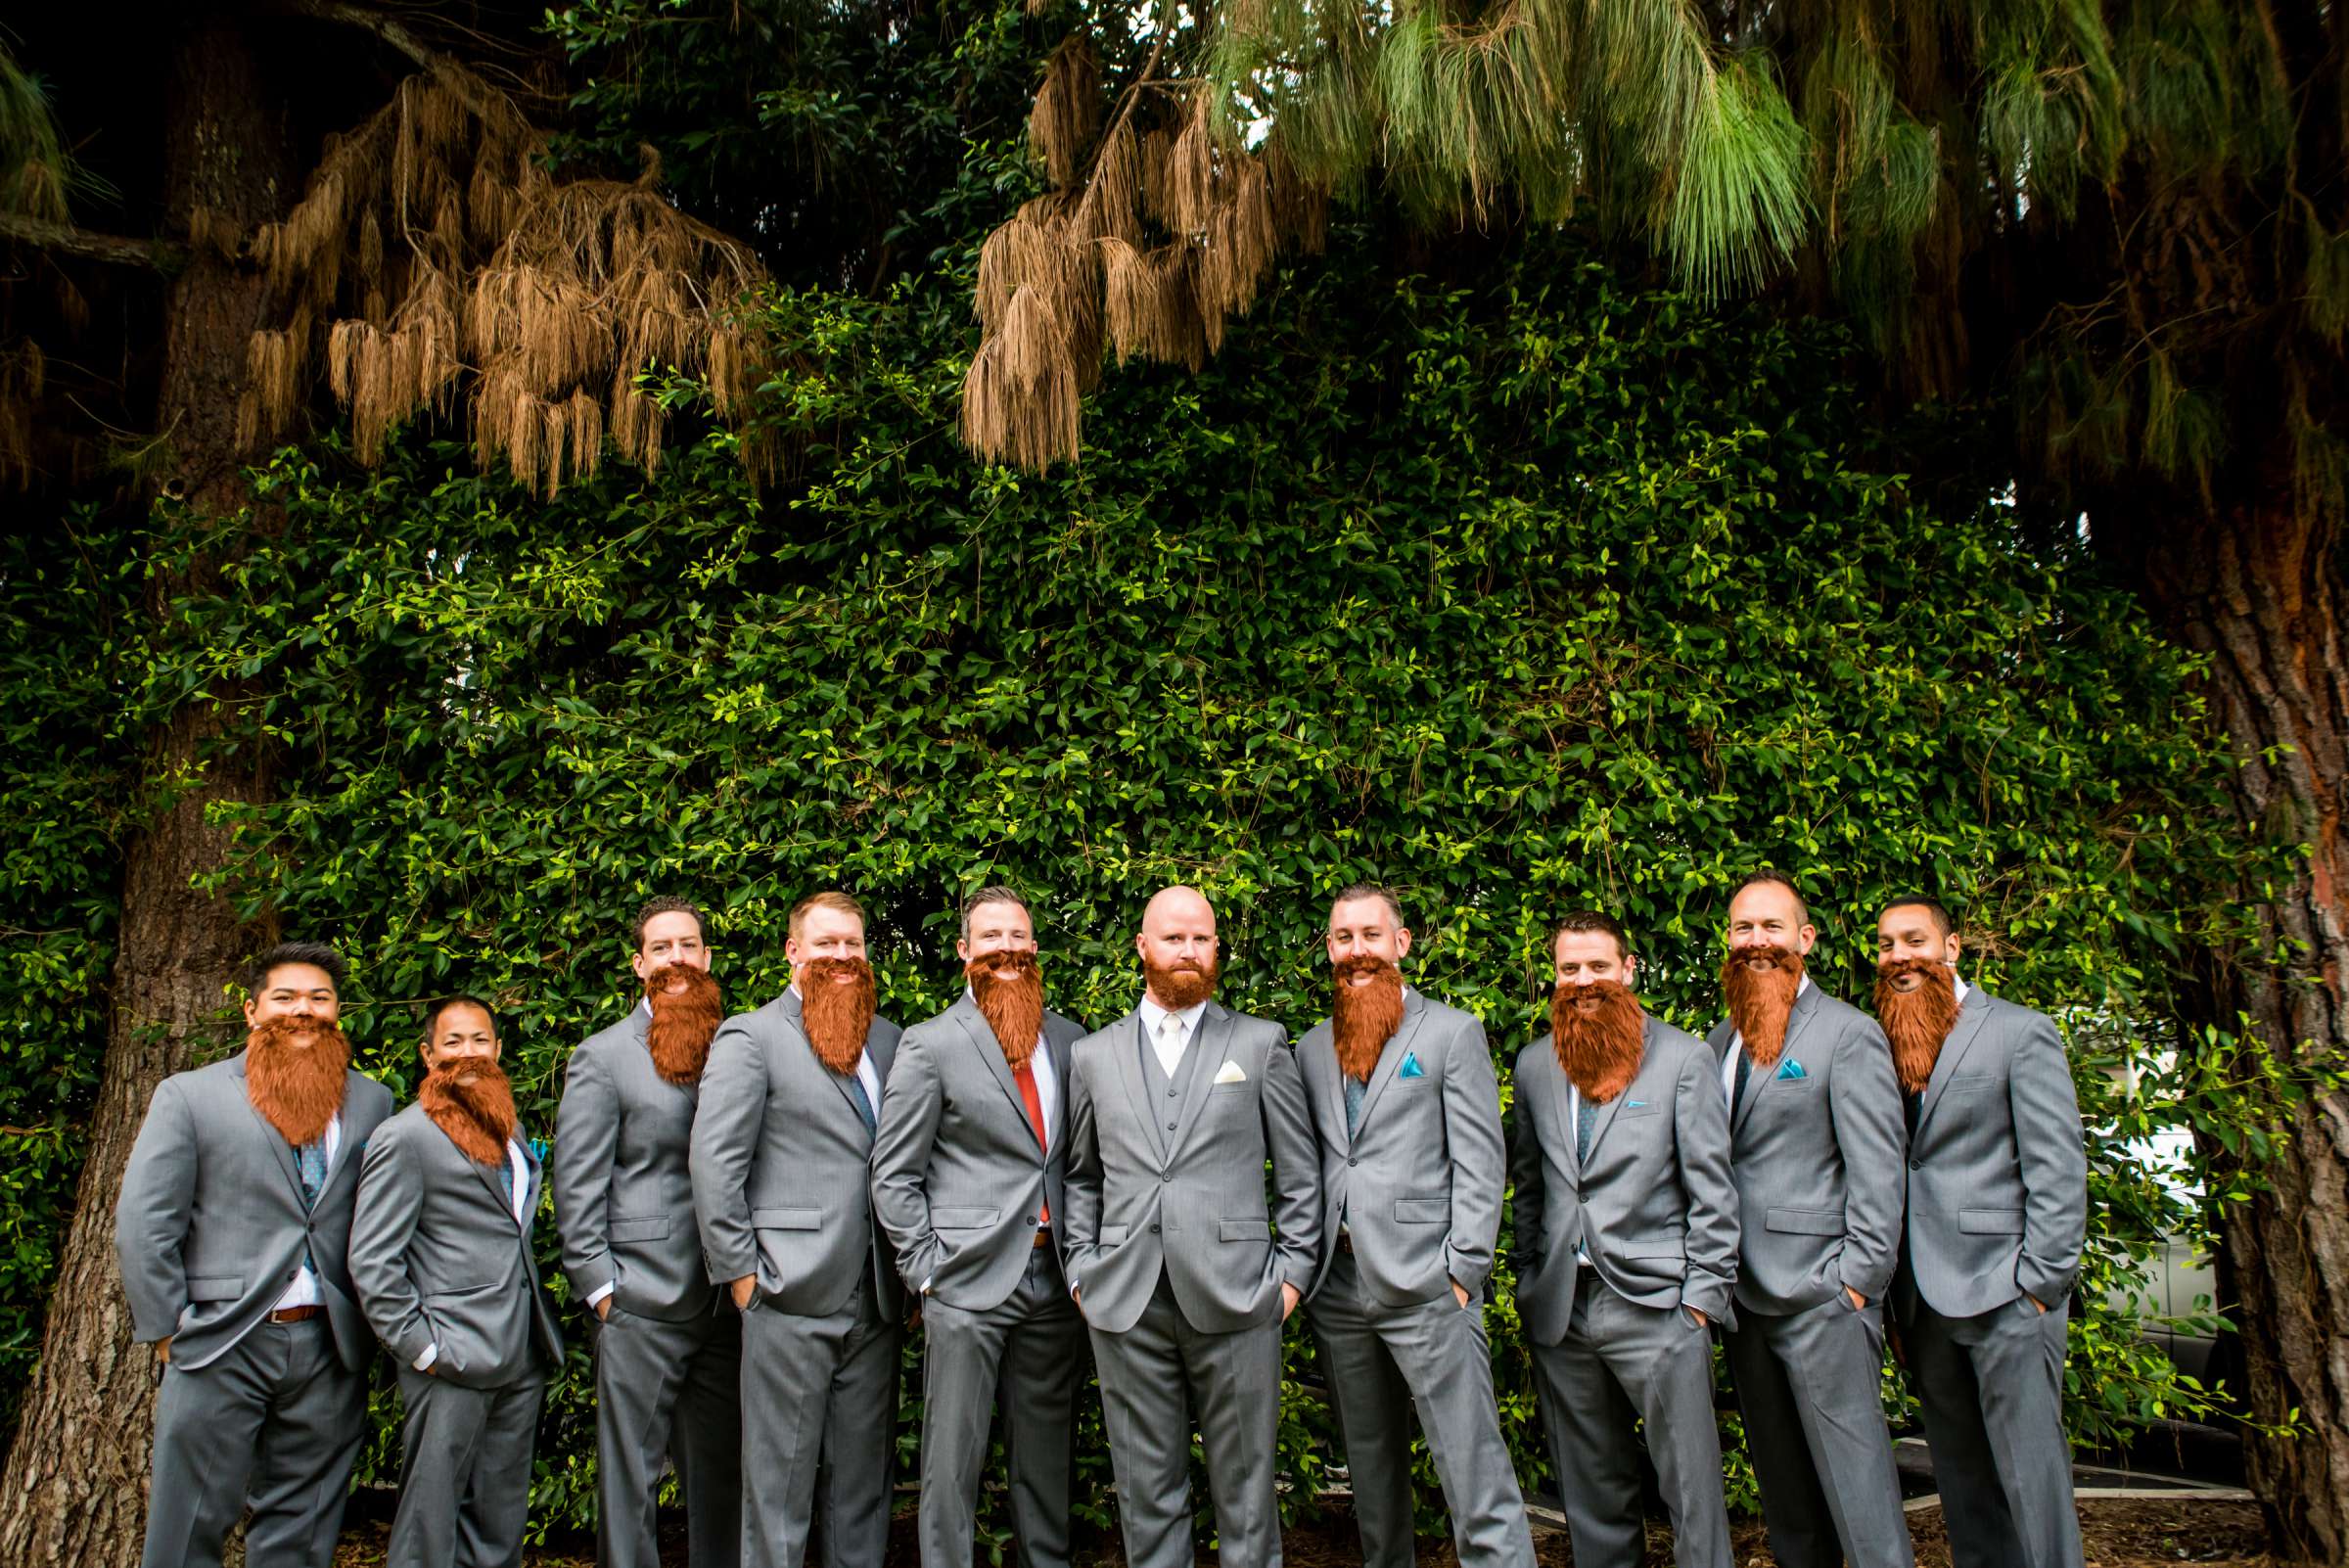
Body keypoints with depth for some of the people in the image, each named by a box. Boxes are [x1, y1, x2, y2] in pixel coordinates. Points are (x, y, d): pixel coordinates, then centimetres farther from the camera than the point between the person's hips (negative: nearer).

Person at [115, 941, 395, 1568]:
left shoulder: (373, 1103, 8)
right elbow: (142, 1224, -1)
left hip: (331, 1347, 2)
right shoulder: (188, 1096, 2)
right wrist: (168, 1331, -4)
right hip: (221, 1346, -2)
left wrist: (372, 1323, 0)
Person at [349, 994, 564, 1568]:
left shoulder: (509, 1128, 16)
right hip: (453, 1361, -7)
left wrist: (543, 1332, 13)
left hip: (522, 1355, 7)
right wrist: (420, 1348, -13)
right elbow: (371, 1261, -10)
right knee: (430, 1520, 0)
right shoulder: (403, 1138, -6)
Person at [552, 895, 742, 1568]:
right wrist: (600, 1286, -8)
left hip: (725, 1304, 4)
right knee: (630, 1476, 5)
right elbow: (575, 1183, -3)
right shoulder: (603, 1057, -1)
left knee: (721, 1476, 11)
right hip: (642, 1308, -4)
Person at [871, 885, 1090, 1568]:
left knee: (1046, 1453, 13)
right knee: (953, 1458, 2)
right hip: (967, 1283, -4)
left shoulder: (1070, 1040, 10)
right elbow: (893, 1175, -3)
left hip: (1054, 1281, 4)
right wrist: (926, 1271, -8)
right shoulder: (929, 1045, -2)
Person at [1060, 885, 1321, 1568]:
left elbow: (1299, 1172, 7)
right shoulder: (1093, 1055, 13)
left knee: (1245, 1492, 5)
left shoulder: (1261, 1043, 7)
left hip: (1235, 1299, -1)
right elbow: (1080, 1176, 16)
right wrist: (1082, 1271, 6)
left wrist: (1292, 1272, -1)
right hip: (1125, 1305, 2)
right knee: (1147, 1493, 9)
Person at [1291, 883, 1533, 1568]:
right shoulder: (1312, 1048, 15)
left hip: (1426, 1285, -5)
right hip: (1338, 1291, 5)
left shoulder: (1452, 1031, 1)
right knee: (1370, 1468, 14)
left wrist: (1463, 1271, -11)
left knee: (1475, 1473, -7)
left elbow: (1480, 1160, -4)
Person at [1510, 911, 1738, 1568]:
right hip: (1561, 1311, 4)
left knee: (1691, 1485, -1)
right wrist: (1528, 1283, 9)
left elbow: (1712, 1188, -4)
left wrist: (1703, 1294, -8)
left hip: (1657, 1306, -4)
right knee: (1590, 1490, 12)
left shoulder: (1682, 1057, -2)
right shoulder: (1535, 1064, 10)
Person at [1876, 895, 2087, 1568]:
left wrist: (2041, 1283, -13)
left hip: (2003, 1289, -5)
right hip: (1925, 1302, 6)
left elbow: (2059, 1169, -7)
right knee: (1960, 1475, 11)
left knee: (2028, 1469, -3)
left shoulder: (2021, 1032, -2)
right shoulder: (1887, 1048, 13)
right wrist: (1895, 1296, 6)